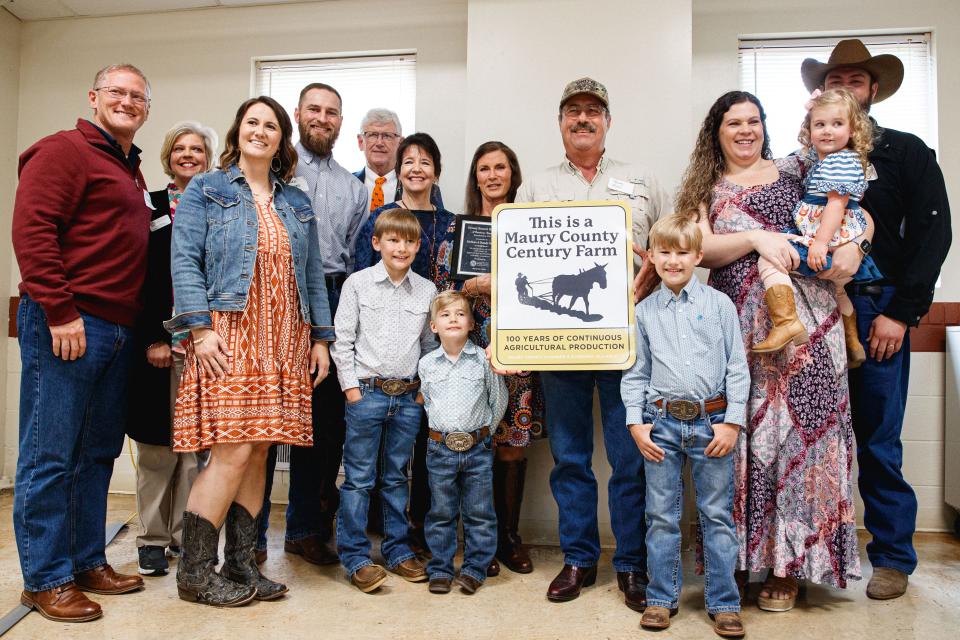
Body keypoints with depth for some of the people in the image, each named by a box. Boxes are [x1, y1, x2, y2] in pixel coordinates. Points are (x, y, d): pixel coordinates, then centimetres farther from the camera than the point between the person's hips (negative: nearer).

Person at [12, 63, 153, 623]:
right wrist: (60, 312, -18)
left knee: (97, 453, 13)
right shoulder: (65, 150, -3)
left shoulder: (132, 171, 21)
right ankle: (45, 578, 12)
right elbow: (32, 228, -14)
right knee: (50, 456, 1)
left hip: (117, 332, 8)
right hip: (66, 326, -8)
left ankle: (88, 560, 25)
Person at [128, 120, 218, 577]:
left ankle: (186, 535, 17)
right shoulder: (149, 207, 8)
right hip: (157, 339, -1)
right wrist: (153, 338, -6)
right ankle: (153, 538, 15)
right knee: (157, 442, 3)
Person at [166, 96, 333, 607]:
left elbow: (312, 275, 17)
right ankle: (194, 572, 5)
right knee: (233, 450, -11)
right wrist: (200, 328, -15)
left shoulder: (296, 203, 20)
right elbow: (184, 260, -3)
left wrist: (320, 337, 10)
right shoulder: (205, 191, 7)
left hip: (284, 342, 5)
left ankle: (240, 564, 16)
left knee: (259, 450, 5)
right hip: (228, 335, -4)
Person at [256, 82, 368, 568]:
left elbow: (358, 257, 16)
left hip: (334, 305, 4)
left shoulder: (352, 188, 19)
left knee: (322, 422, 7)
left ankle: (306, 529, 20)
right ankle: (251, 534, 12)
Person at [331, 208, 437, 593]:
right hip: (366, 391, -3)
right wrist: (351, 387, -6)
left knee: (397, 477, 13)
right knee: (359, 478, 2)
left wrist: (426, 387, 6)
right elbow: (343, 340, -2)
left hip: (408, 396, 3)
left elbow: (430, 344, 12)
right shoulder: (358, 283, -1)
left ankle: (398, 551, 24)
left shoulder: (427, 290, 7)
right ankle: (355, 557, 12)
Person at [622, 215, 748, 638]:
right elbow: (635, 373, 8)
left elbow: (737, 368, 1)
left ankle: (724, 603, 21)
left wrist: (732, 422, -5)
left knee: (717, 516, 7)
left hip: (711, 422, -1)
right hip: (661, 424, 1)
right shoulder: (644, 311, 6)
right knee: (661, 517, 9)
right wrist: (636, 423, 0)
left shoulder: (719, 305, 3)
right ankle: (661, 598, 23)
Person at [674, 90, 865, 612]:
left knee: (802, 425, -2)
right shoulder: (705, 188, 16)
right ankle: (745, 552, 12)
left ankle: (790, 560, 11)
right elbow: (701, 250, 0)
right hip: (738, 325, 0)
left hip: (805, 318, 0)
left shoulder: (796, 170, 16)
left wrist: (853, 242, -6)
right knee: (742, 430, -1)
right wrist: (756, 238, -14)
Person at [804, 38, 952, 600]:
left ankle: (893, 558, 16)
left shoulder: (906, 152, 8)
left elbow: (933, 233, -1)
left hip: (876, 309, -2)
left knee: (878, 442, 0)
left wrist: (899, 312, -10)